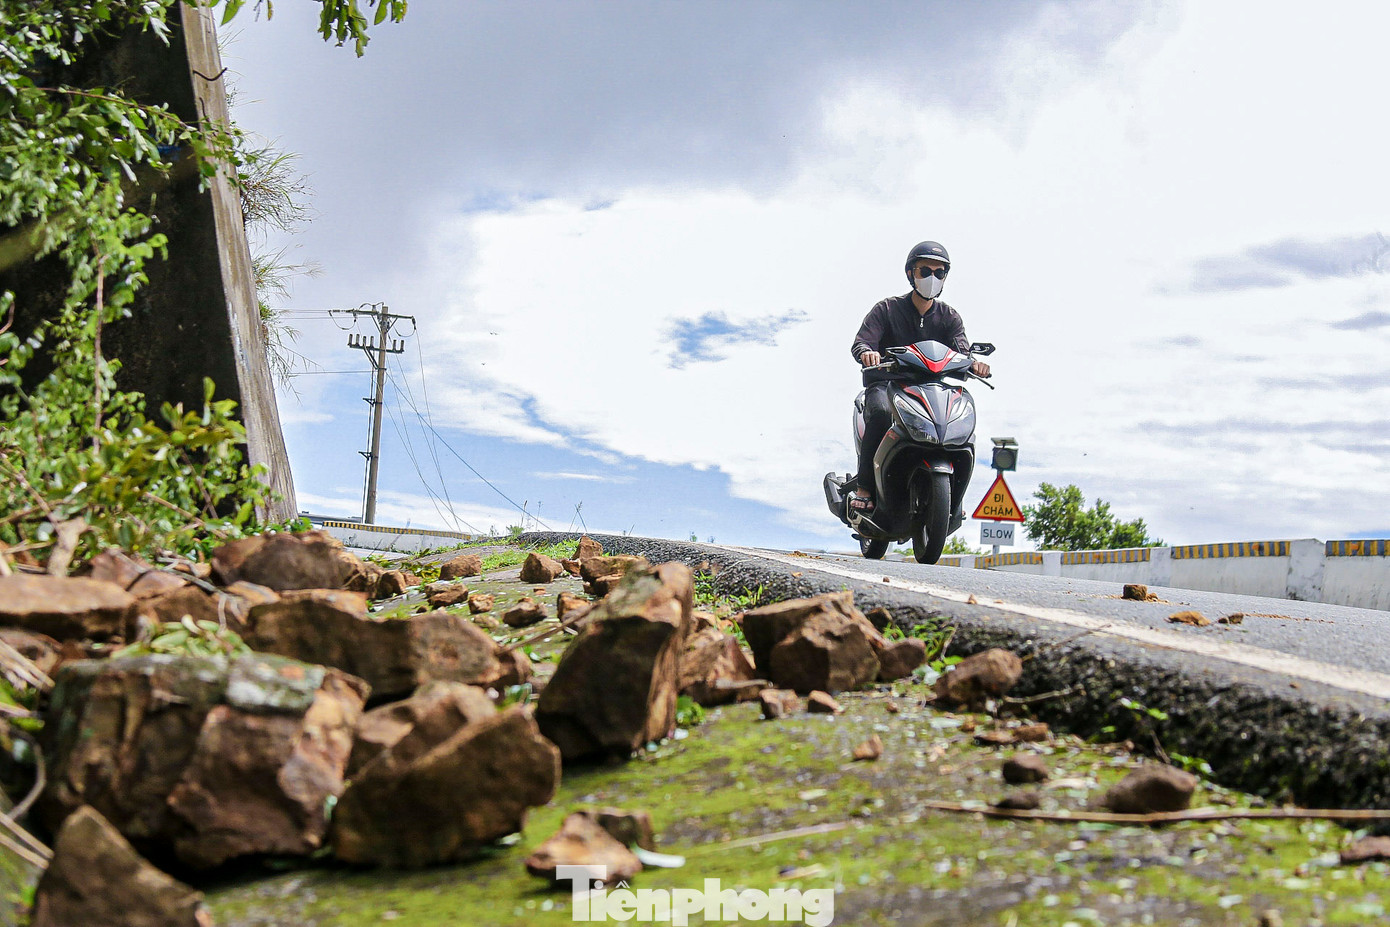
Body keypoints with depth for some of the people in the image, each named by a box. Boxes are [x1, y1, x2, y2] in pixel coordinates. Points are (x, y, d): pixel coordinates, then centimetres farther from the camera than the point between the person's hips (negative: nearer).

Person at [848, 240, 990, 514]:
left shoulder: (949, 317, 11)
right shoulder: (887, 309, 3)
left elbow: (961, 350, -5)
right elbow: (860, 341, -10)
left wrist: (973, 363, -31)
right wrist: (867, 353, -36)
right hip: (887, 383, -3)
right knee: (881, 413, -38)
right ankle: (863, 488, -30)